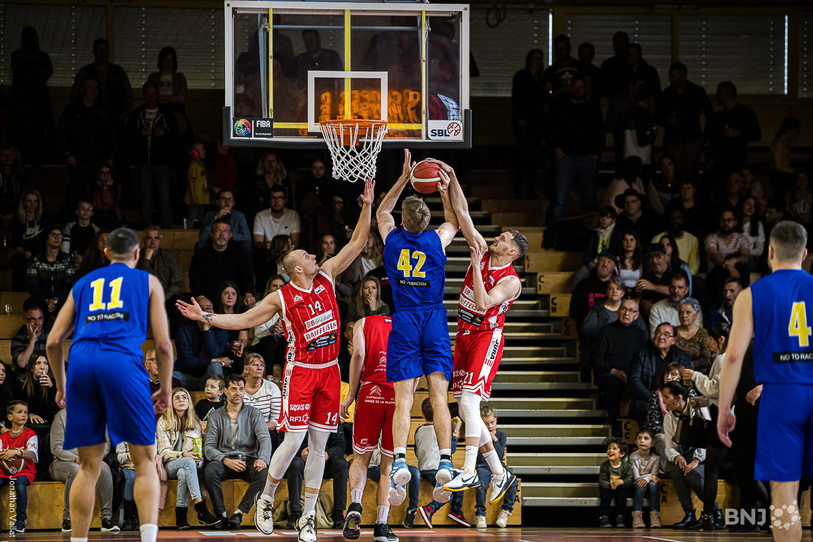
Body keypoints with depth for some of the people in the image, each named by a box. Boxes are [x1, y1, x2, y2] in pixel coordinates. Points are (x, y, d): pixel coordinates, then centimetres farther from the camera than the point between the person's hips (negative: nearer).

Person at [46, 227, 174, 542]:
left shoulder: (83, 284, 26)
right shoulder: (147, 282, 18)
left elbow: (53, 341, 21)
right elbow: (163, 343, 10)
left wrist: (61, 386, 33)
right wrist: (165, 389, 21)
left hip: (81, 362, 3)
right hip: (122, 362, -3)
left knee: (89, 466, 11)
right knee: (144, 460, 2)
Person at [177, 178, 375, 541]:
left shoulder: (326, 277, 6)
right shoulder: (281, 298, -4)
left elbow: (357, 243, 9)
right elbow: (243, 320, 3)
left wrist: (367, 205, 1)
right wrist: (205, 317, -6)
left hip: (329, 371, 4)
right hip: (300, 371, -4)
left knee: (318, 446, 4)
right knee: (293, 440, -10)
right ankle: (265, 500, 11)